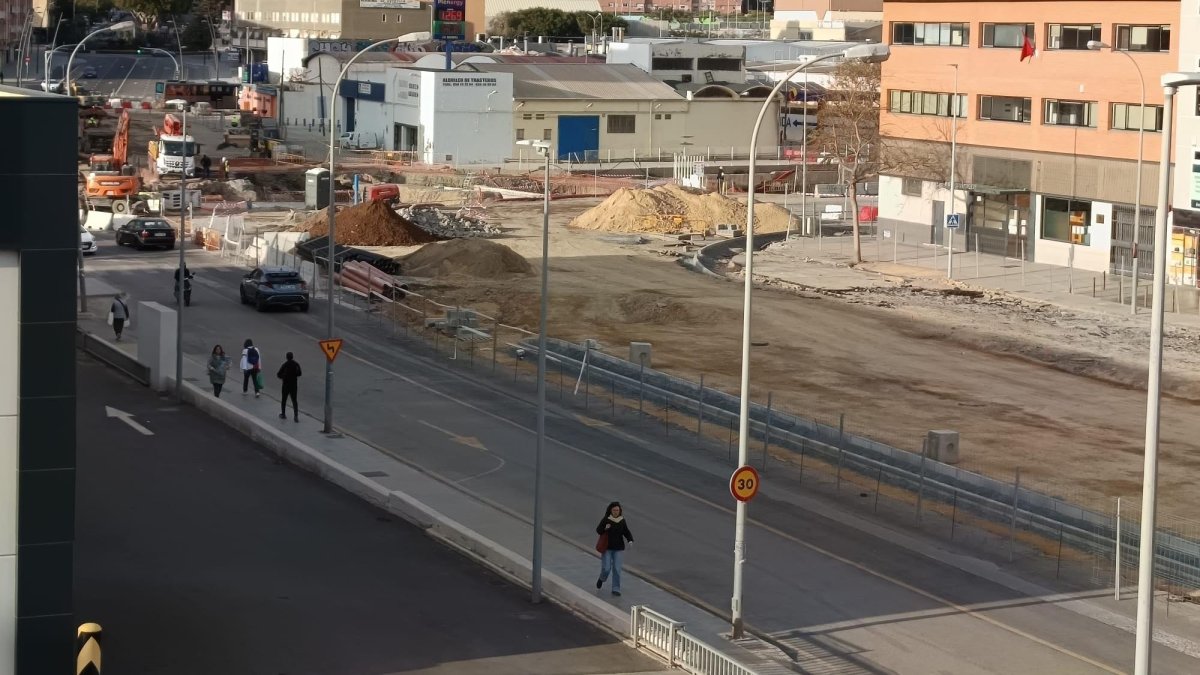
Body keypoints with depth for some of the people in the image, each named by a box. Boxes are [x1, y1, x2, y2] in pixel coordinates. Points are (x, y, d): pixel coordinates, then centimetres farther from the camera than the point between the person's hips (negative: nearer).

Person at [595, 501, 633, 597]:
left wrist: (630, 540, -14)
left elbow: (626, 532, 4)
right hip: (607, 547, -2)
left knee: (617, 569, -2)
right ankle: (602, 579, 29)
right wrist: (605, 528, -26)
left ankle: (616, 589, 6)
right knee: (606, 568, -5)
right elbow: (598, 530, -6)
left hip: (618, 548, 2)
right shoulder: (605, 520, -9)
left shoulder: (622, 520, 0)